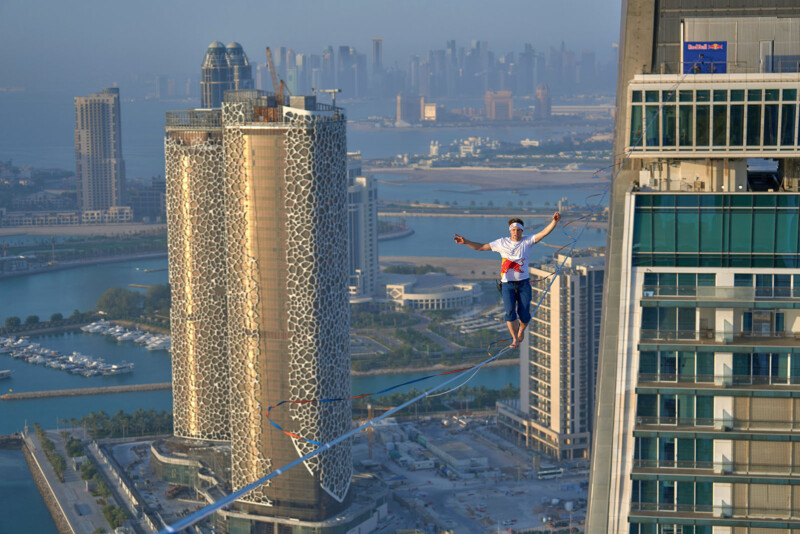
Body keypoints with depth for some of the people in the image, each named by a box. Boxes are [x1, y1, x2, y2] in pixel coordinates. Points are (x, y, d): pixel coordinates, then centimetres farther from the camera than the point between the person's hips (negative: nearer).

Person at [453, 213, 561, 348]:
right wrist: (466, 242, -3)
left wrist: (554, 221, -23)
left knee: (524, 315, -1)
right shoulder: (502, 243, 5)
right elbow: (481, 247, 8)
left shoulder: (527, 241, 3)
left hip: (523, 283, 0)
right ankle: (515, 339, 3)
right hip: (508, 284, 0)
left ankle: (521, 330, 33)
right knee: (510, 313, -13)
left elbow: (544, 233, -8)